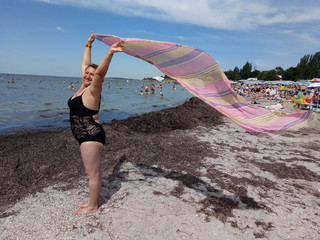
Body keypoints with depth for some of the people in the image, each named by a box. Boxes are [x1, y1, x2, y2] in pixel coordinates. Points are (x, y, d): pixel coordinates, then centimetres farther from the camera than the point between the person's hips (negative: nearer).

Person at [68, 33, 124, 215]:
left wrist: (110, 53, -47)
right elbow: (86, 64, 21)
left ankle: (93, 207, 15)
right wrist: (89, 45, 27)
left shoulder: (93, 90, -14)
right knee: (94, 171, 18)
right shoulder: (84, 86, 9)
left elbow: (100, 72, -33)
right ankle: (94, 201, 31)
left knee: (92, 173, 1)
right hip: (88, 136, 10)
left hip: (91, 136, -10)